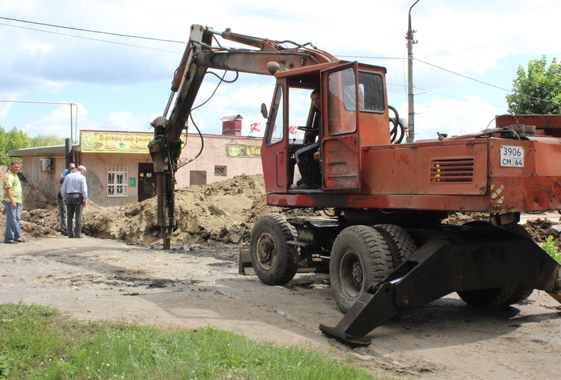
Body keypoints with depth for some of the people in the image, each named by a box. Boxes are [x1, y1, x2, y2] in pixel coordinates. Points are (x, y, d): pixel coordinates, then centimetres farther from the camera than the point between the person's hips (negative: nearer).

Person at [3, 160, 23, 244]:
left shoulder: (15, 176, 19)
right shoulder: (8, 176, -12)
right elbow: (7, 189, -20)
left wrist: (19, 201, 24)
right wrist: (12, 201, -24)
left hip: (16, 202, 10)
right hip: (11, 202, -10)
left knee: (17, 219, 14)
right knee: (11, 220, -8)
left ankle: (16, 237, 21)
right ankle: (8, 238, -5)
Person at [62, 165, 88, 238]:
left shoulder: (68, 176, 12)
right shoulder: (82, 177, -2)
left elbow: (63, 188, 12)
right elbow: (84, 189, -7)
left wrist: (64, 197, 16)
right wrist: (85, 199, -3)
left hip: (68, 196, 4)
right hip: (78, 196, -4)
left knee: (70, 216, 7)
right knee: (78, 217, -1)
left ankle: (70, 234, 7)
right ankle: (78, 234, -2)